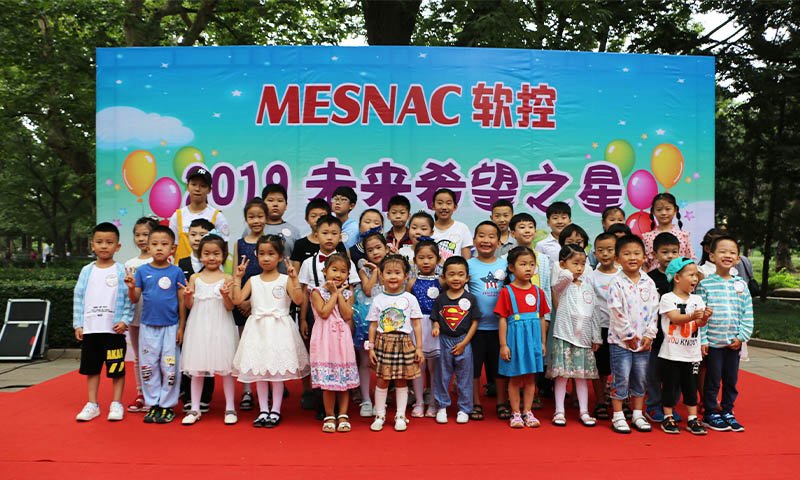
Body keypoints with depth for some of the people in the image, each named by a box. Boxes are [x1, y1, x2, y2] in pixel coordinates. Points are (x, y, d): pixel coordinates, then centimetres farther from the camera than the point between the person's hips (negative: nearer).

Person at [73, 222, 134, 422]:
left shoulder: (122, 271, -3)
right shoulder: (87, 271, 6)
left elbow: (129, 299, -5)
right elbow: (78, 298, 6)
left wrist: (125, 320, -13)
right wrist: (78, 324, 2)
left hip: (114, 329, -3)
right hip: (90, 329, 4)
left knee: (117, 368, 3)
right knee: (91, 368, 13)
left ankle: (116, 404, 16)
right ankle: (92, 404, 24)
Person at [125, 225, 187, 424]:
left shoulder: (176, 272, -3)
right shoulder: (142, 271, 1)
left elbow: (182, 301, 0)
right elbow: (135, 299, 3)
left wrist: (181, 327, -2)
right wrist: (131, 287, -18)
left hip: (170, 326, -2)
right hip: (148, 326, 2)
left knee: (170, 368, 4)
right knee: (148, 367, 9)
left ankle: (167, 405, 17)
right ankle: (153, 404, 22)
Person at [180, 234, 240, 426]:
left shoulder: (226, 278, -1)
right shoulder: (195, 278, 5)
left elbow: (230, 306, -6)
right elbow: (189, 305, 5)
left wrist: (225, 295, -25)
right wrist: (186, 296, -15)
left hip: (221, 327, -2)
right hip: (199, 327, 2)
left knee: (225, 368, 4)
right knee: (196, 369, 8)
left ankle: (230, 408, 15)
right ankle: (194, 409, 20)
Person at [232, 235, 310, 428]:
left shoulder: (285, 280, -2)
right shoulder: (253, 281, 6)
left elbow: (298, 300, -15)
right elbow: (237, 299, -5)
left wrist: (294, 278, -22)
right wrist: (237, 278, -6)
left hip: (279, 329, -3)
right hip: (258, 329, 3)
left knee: (278, 371, 3)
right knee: (259, 372, 8)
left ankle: (275, 411, 15)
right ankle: (263, 410, 20)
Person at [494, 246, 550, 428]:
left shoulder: (537, 292, 4)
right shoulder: (507, 291, -7)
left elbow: (542, 319, 9)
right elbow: (502, 319, -7)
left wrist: (543, 342, 9)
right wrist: (503, 345, -9)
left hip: (533, 338, 4)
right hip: (515, 338, -3)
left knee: (530, 378, 11)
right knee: (514, 378, 7)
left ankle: (527, 412, 22)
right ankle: (515, 413, 18)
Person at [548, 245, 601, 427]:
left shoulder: (587, 283, 10)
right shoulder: (563, 284, -4)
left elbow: (592, 311, 13)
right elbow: (564, 278, -33)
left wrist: (596, 336, 12)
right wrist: (567, 274, -11)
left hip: (584, 336, 4)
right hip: (564, 335, -4)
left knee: (582, 375, 10)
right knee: (562, 374, 0)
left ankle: (584, 412, 18)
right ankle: (559, 412, 8)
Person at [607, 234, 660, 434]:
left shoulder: (649, 283, 4)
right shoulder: (617, 283, -9)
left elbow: (654, 311, 4)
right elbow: (616, 312, -13)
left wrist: (649, 335, -3)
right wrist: (629, 335, -12)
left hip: (643, 341, 4)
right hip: (621, 340, -4)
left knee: (640, 379, 13)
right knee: (621, 379, 1)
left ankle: (638, 415, 25)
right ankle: (618, 416, 12)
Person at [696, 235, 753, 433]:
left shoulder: (741, 284, 5)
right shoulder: (705, 284, -7)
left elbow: (748, 314, 6)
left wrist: (742, 336, -2)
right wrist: (702, 340, -12)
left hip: (734, 342, 4)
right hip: (713, 342, -4)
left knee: (731, 379, 13)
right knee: (713, 379, 4)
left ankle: (727, 412, 28)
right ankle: (710, 414, 18)